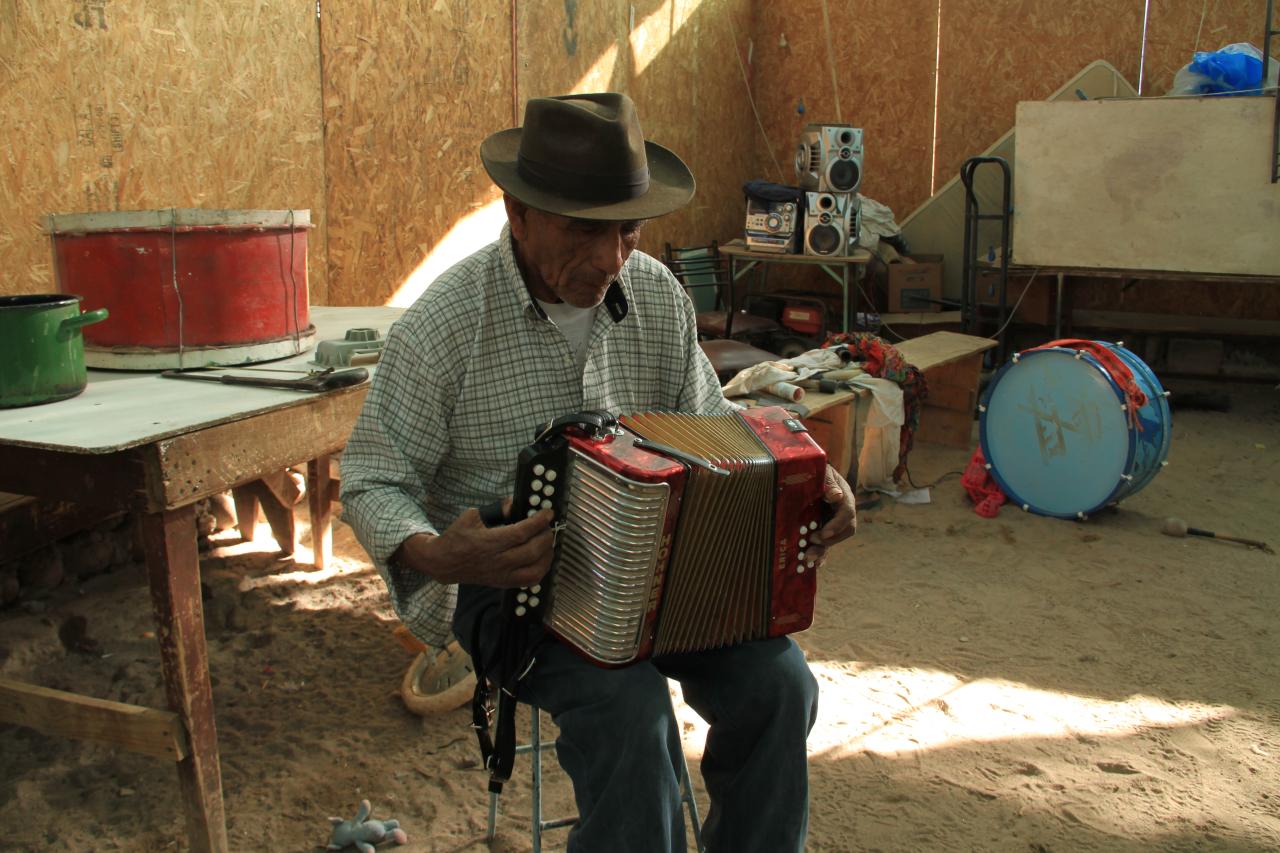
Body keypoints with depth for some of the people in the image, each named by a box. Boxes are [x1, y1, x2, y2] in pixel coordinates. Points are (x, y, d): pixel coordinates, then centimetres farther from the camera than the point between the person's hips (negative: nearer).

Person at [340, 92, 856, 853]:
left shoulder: (659, 296, -1)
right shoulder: (444, 325, -14)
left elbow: (709, 423, 11)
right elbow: (374, 480, -8)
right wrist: (436, 556, -29)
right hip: (508, 581, -4)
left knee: (778, 682, -17)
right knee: (630, 708, -29)